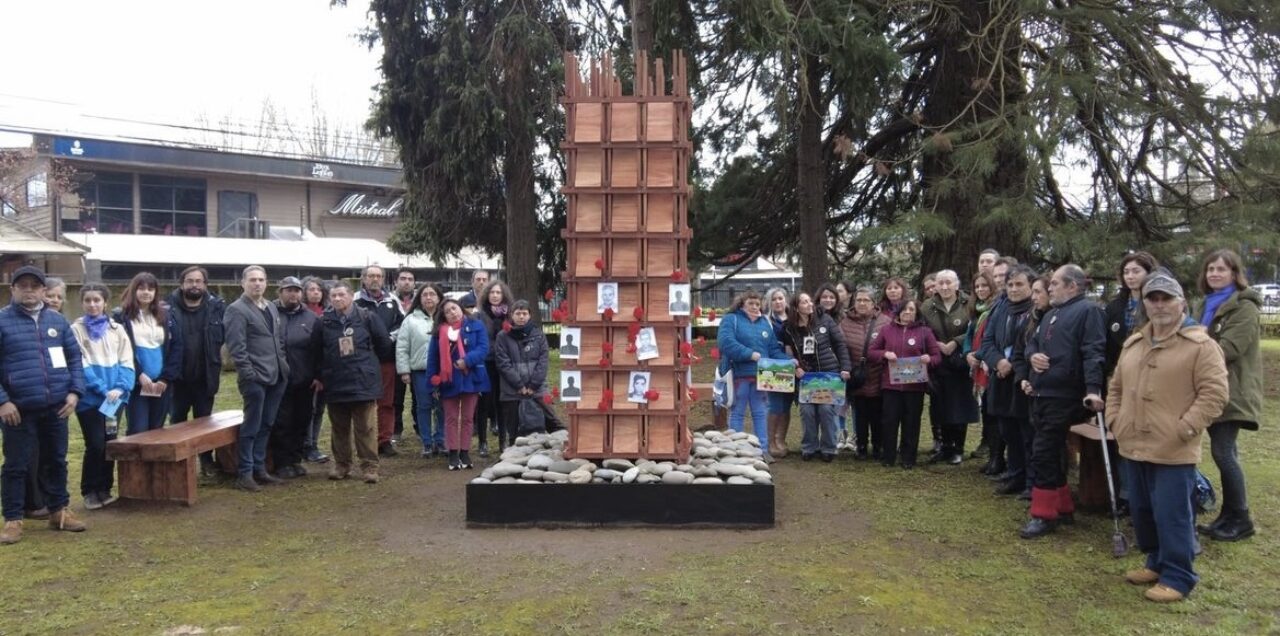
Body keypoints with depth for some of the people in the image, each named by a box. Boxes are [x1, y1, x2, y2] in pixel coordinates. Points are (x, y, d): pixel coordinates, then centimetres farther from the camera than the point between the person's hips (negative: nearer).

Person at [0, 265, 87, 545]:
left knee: (56, 461, 14)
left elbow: (74, 357, 12)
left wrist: (75, 391, 1)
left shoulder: (57, 320, 9)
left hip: (56, 407, 4)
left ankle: (58, 511, 26)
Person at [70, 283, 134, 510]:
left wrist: (120, 388, -11)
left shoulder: (116, 329, 9)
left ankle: (104, 489, 19)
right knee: (96, 444, -5)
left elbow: (126, 362, 4)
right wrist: (102, 389, -17)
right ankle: (90, 491, 9)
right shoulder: (76, 329, -1)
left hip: (115, 397, 3)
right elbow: (79, 365, -8)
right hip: (89, 398, -3)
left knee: (110, 443, 8)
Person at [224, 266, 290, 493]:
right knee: (251, 427, -2)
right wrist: (248, 374, -20)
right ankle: (245, 473, 5)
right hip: (255, 378, -7)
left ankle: (259, 468, 22)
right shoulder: (237, 310, -8)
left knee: (266, 426, 13)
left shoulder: (271, 308, 17)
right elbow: (236, 346, -15)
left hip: (276, 377, 8)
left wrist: (283, 365, 12)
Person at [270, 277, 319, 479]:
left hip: (304, 381, 3)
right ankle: (282, 463, 11)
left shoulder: (311, 318, 7)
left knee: (301, 422, 10)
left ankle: (296, 460, 23)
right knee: (281, 423, 2)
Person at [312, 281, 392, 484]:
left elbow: (385, 344, 4)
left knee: (366, 428, 0)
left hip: (363, 382, -3)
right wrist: (319, 376, 13)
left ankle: (369, 466, 5)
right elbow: (315, 352, 12)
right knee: (339, 428, 13)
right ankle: (341, 464, 24)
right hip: (335, 384, 3)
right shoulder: (324, 322, 2)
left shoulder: (367, 318, -3)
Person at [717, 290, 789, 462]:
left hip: (760, 374, 5)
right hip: (738, 374, -5)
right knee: (737, 413, 4)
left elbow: (774, 348, 12)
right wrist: (750, 354, -22)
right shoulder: (731, 319, -4)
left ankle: (763, 449, 16)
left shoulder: (764, 322, 15)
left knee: (760, 413, 10)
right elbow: (726, 342, -20)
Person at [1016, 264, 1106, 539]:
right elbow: (1031, 342, 26)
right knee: (1051, 453, 15)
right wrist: (1032, 355, 1)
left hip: (1062, 396, -9)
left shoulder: (1088, 311, -7)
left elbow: (1093, 352, -18)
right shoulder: (1051, 314, 22)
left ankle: (1044, 514, 2)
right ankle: (1062, 506, 27)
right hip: (1040, 393, 9)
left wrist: (1093, 388, -28)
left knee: (1043, 454, -8)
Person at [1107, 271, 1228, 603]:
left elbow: (1214, 393, -14)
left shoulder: (1200, 345, -8)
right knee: (1142, 510, 16)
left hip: (1174, 451, -7)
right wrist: (1115, 420, 9)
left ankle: (1178, 576, 10)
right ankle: (1157, 562, 32)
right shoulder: (1133, 344, 14)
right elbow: (1116, 387, 22)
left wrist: (1184, 429, -18)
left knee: (1171, 514, -3)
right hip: (1135, 447, 7)